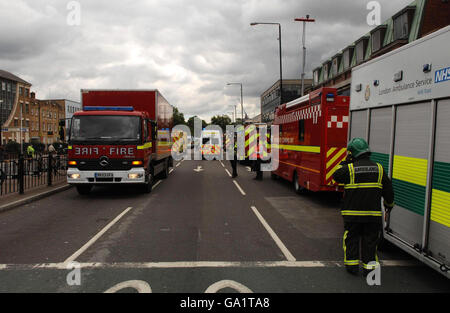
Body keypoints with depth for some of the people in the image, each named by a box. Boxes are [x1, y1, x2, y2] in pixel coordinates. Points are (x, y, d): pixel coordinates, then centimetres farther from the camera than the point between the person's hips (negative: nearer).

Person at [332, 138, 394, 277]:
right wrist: (389, 205, 21)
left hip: (352, 213, -2)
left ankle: (352, 264, 16)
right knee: (370, 239, 12)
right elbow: (388, 189, 8)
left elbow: (336, 176, 7)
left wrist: (345, 162, 9)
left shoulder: (349, 168, -10)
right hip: (373, 213, 3)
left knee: (351, 239, 11)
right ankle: (369, 266, 16)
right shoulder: (378, 168, 2)